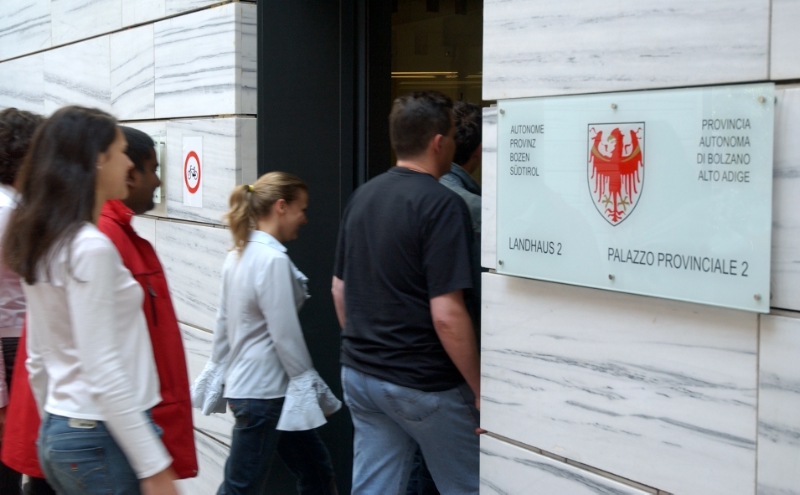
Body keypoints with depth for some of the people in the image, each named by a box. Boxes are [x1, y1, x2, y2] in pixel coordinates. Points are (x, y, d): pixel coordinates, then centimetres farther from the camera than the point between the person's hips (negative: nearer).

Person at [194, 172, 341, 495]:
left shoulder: (238, 255, 7)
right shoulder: (274, 260, -19)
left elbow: (223, 323, 13)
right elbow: (285, 335, -19)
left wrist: (222, 375, 22)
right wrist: (312, 389, -9)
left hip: (243, 382, 9)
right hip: (264, 392, -9)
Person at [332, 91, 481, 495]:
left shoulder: (362, 197, 6)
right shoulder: (441, 205, -17)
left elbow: (339, 289, 13)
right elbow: (446, 314, -22)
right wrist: (480, 391, -13)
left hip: (359, 375, 7)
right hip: (425, 385, -7)